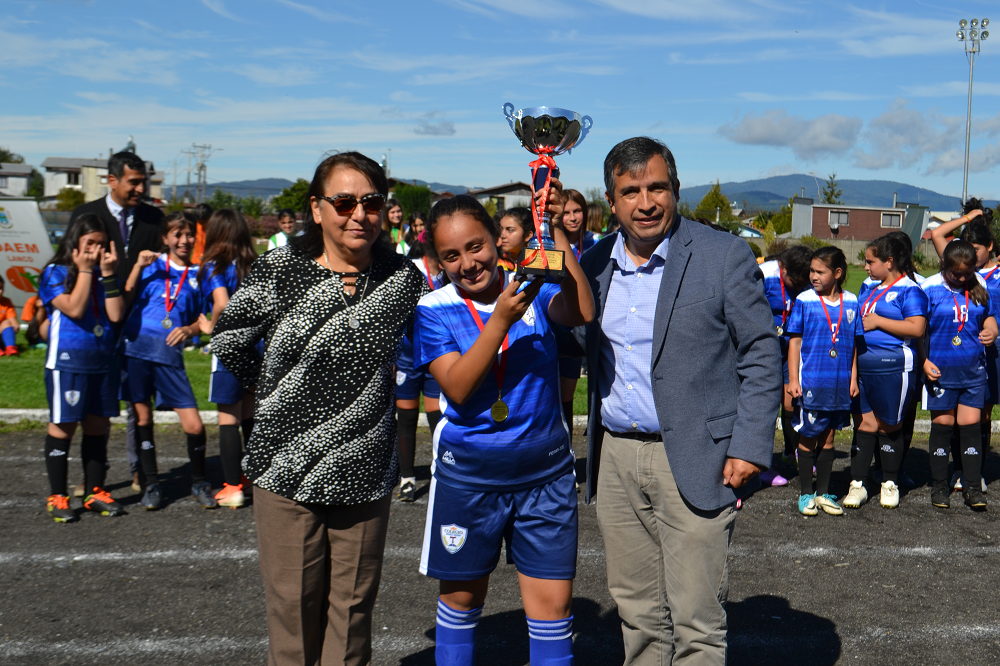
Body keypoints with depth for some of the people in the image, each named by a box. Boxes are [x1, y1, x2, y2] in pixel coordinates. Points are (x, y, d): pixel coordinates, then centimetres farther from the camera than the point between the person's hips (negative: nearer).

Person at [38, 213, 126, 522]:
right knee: (62, 426, 0)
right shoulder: (55, 273, -1)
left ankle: (94, 492, 19)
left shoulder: (103, 274, 12)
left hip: (104, 360, 5)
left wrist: (108, 273, -6)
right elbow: (74, 309, -16)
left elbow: (116, 314, -2)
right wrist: (85, 271, -9)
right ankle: (57, 497, 9)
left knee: (98, 427, 9)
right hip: (67, 360, -5)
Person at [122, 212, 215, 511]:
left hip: (170, 353, 1)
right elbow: (125, 302, -2)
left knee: (194, 425, -7)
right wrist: (138, 267, -8)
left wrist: (189, 330, -3)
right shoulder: (152, 265, 7)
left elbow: (202, 319, 17)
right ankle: (150, 484, 22)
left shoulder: (197, 275, 12)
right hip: (137, 346, 0)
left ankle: (199, 482, 16)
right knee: (143, 417, 6)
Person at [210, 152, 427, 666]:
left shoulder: (403, 278, -2)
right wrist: (275, 394, 6)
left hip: (364, 468, 1)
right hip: (285, 463, -1)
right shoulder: (278, 272, -7)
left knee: (353, 603, 10)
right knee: (292, 602, 8)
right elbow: (228, 342, 6)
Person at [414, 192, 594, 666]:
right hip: (468, 472, 0)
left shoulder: (535, 289, -2)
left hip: (545, 470, 1)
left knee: (552, 599, 3)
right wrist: (501, 320, -25)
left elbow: (581, 312, -22)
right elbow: (458, 387, -16)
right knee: (462, 595, 15)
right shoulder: (433, 309, -4)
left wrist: (557, 234, -26)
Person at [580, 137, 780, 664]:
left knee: (697, 621, 0)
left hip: (693, 459, -4)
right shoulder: (594, 264, 8)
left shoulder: (724, 256, -6)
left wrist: (750, 448, -11)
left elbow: (762, 357, -5)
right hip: (614, 457, 5)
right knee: (636, 611, 15)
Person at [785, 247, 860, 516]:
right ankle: (806, 494, 15)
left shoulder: (851, 302, 4)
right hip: (810, 381, -3)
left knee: (828, 437, 12)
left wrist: (853, 378, 9)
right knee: (808, 438, 4)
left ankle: (823, 493, 22)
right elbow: (794, 342, -2)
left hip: (839, 382, 3)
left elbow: (854, 343, 11)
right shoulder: (804, 300, -3)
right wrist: (793, 379, -6)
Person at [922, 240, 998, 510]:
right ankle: (939, 486, 16)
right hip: (940, 369, -2)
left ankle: (973, 487, 11)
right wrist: (923, 361, -12)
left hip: (973, 369, 3)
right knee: (942, 425, 4)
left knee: (971, 426, 3)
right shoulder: (929, 288, -6)